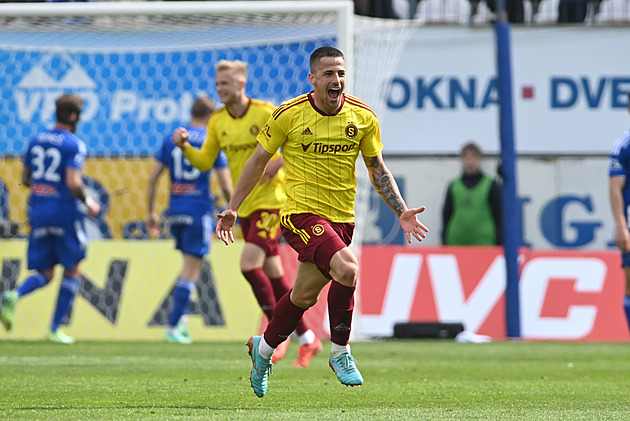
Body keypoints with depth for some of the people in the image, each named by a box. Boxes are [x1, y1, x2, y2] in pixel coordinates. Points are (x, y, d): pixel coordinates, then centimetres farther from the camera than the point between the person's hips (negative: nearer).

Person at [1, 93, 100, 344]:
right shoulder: (74, 145, -11)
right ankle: (55, 329, 7)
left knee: (45, 274, 12)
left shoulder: (36, 141, 9)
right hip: (65, 213, -6)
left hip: (38, 213, 6)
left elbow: (25, 180, 15)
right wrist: (88, 203, -5)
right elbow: (73, 183, -21)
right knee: (72, 271, 11)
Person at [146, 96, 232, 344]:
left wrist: (151, 212, 15)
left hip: (175, 212, 5)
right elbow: (226, 185, -6)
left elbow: (152, 178, 8)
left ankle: (180, 319, 12)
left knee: (190, 265, 21)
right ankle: (173, 328, -3)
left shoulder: (170, 140, 8)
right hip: (199, 211, -5)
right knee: (190, 272, 0)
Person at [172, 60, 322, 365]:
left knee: (249, 264, -19)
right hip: (245, 205, 7)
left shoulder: (265, 113, -10)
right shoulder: (217, 121, 7)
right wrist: (185, 147, -9)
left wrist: (278, 161, -22)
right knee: (273, 273, 8)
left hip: (270, 200, -7)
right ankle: (307, 339, 18)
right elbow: (205, 161, 9)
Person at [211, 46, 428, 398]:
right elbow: (259, 160, 4)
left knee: (305, 295, 9)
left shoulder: (363, 117, 0)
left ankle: (263, 349, 36)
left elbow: (378, 168, 10)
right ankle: (341, 354, -10)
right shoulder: (288, 115, -8)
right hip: (302, 211, -4)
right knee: (347, 267, -26)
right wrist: (233, 208, 5)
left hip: (341, 217, 4)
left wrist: (402, 212, 0)